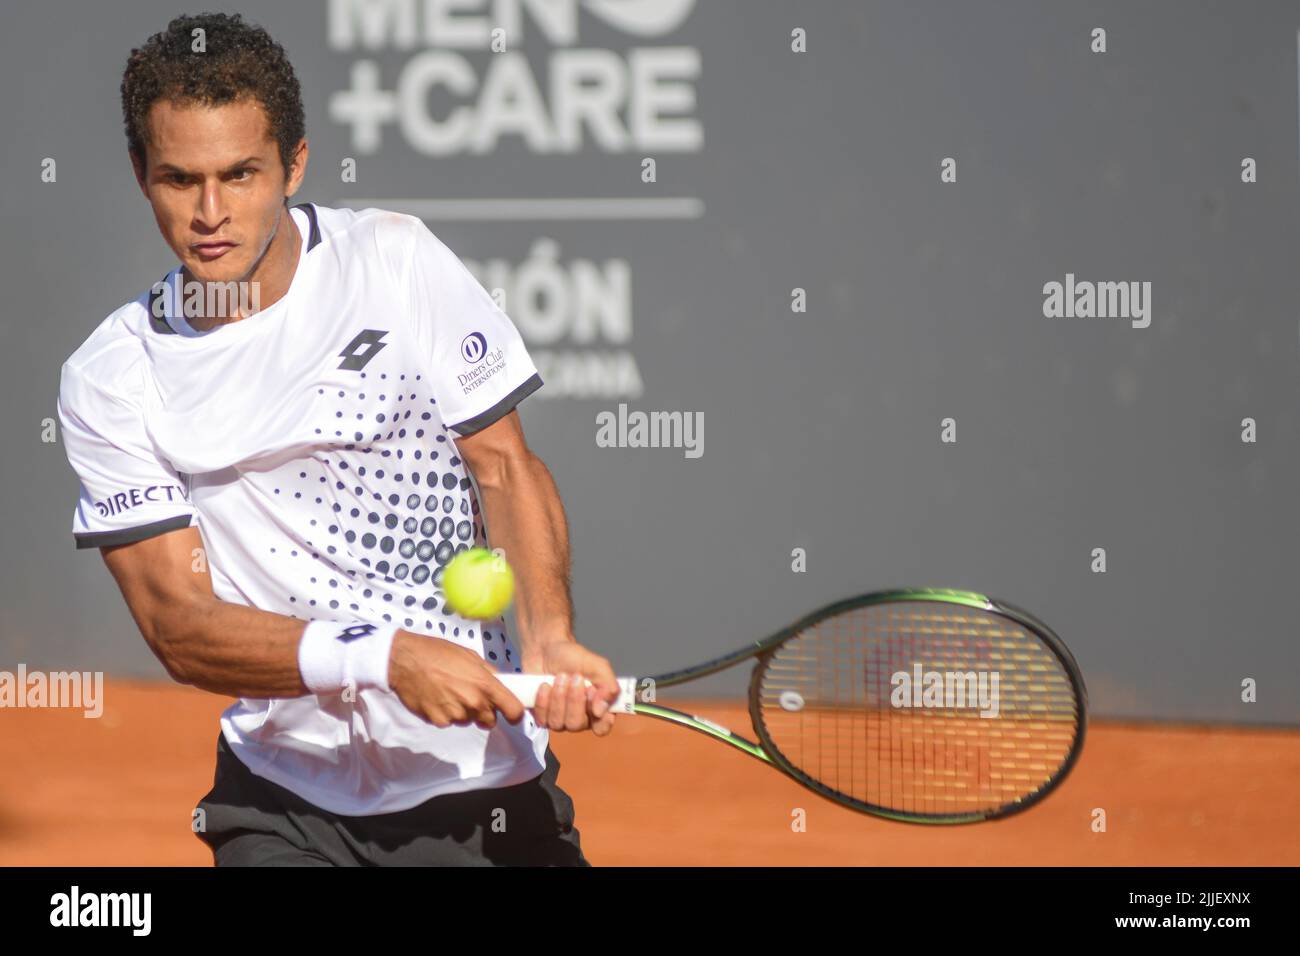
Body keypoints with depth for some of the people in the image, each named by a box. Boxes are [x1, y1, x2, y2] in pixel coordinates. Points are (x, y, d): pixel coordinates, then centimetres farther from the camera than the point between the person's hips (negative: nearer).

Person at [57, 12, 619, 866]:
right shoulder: (111, 378, -3)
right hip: (284, 799, 0)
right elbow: (179, 624, -9)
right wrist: (382, 658, -24)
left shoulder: (396, 260, -3)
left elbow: (507, 466, 1)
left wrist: (549, 635, -17)